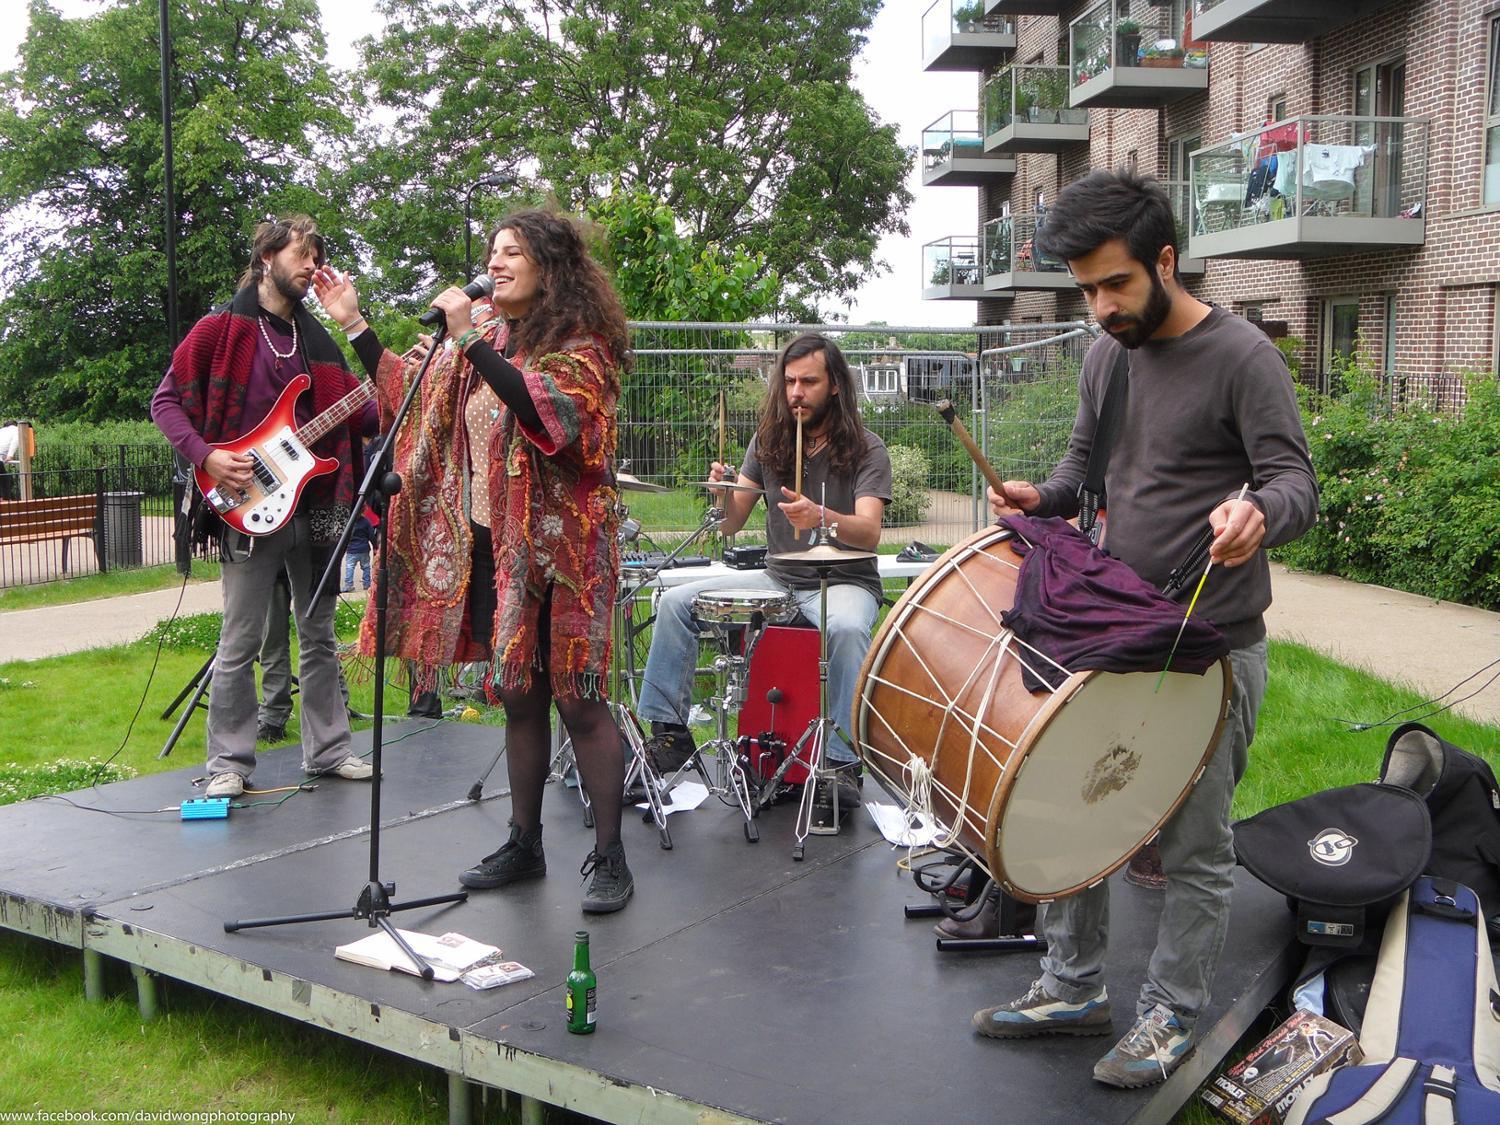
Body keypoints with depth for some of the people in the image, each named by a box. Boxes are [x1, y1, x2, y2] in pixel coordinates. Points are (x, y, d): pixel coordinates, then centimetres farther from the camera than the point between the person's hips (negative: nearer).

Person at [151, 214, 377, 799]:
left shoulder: (318, 340, 15)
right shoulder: (222, 329, -2)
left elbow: (360, 414, 11)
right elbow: (166, 401, -2)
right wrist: (206, 456, -16)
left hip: (316, 504, 6)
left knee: (319, 635, 12)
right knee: (239, 643, -2)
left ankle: (327, 749, 22)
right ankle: (229, 762, 9)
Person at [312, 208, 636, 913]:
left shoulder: (580, 345, -8)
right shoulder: (486, 340, 13)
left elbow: (544, 410, -27)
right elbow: (409, 399, 17)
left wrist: (467, 339, -27)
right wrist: (354, 325, 13)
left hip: (558, 549, -7)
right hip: (490, 544, 7)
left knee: (577, 700, -3)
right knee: (518, 697, 13)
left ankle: (609, 857, 7)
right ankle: (524, 845, 24)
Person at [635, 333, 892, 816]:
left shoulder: (865, 450, -9)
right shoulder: (768, 442, 4)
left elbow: (869, 532, -23)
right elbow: (732, 523, 1)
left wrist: (821, 516, -44)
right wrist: (725, 492, -22)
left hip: (844, 582, -5)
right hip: (777, 577, 5)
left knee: (847, 628, -39)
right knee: (675, 602, -9)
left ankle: (844, 763, -28)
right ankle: (669, 731, -1)